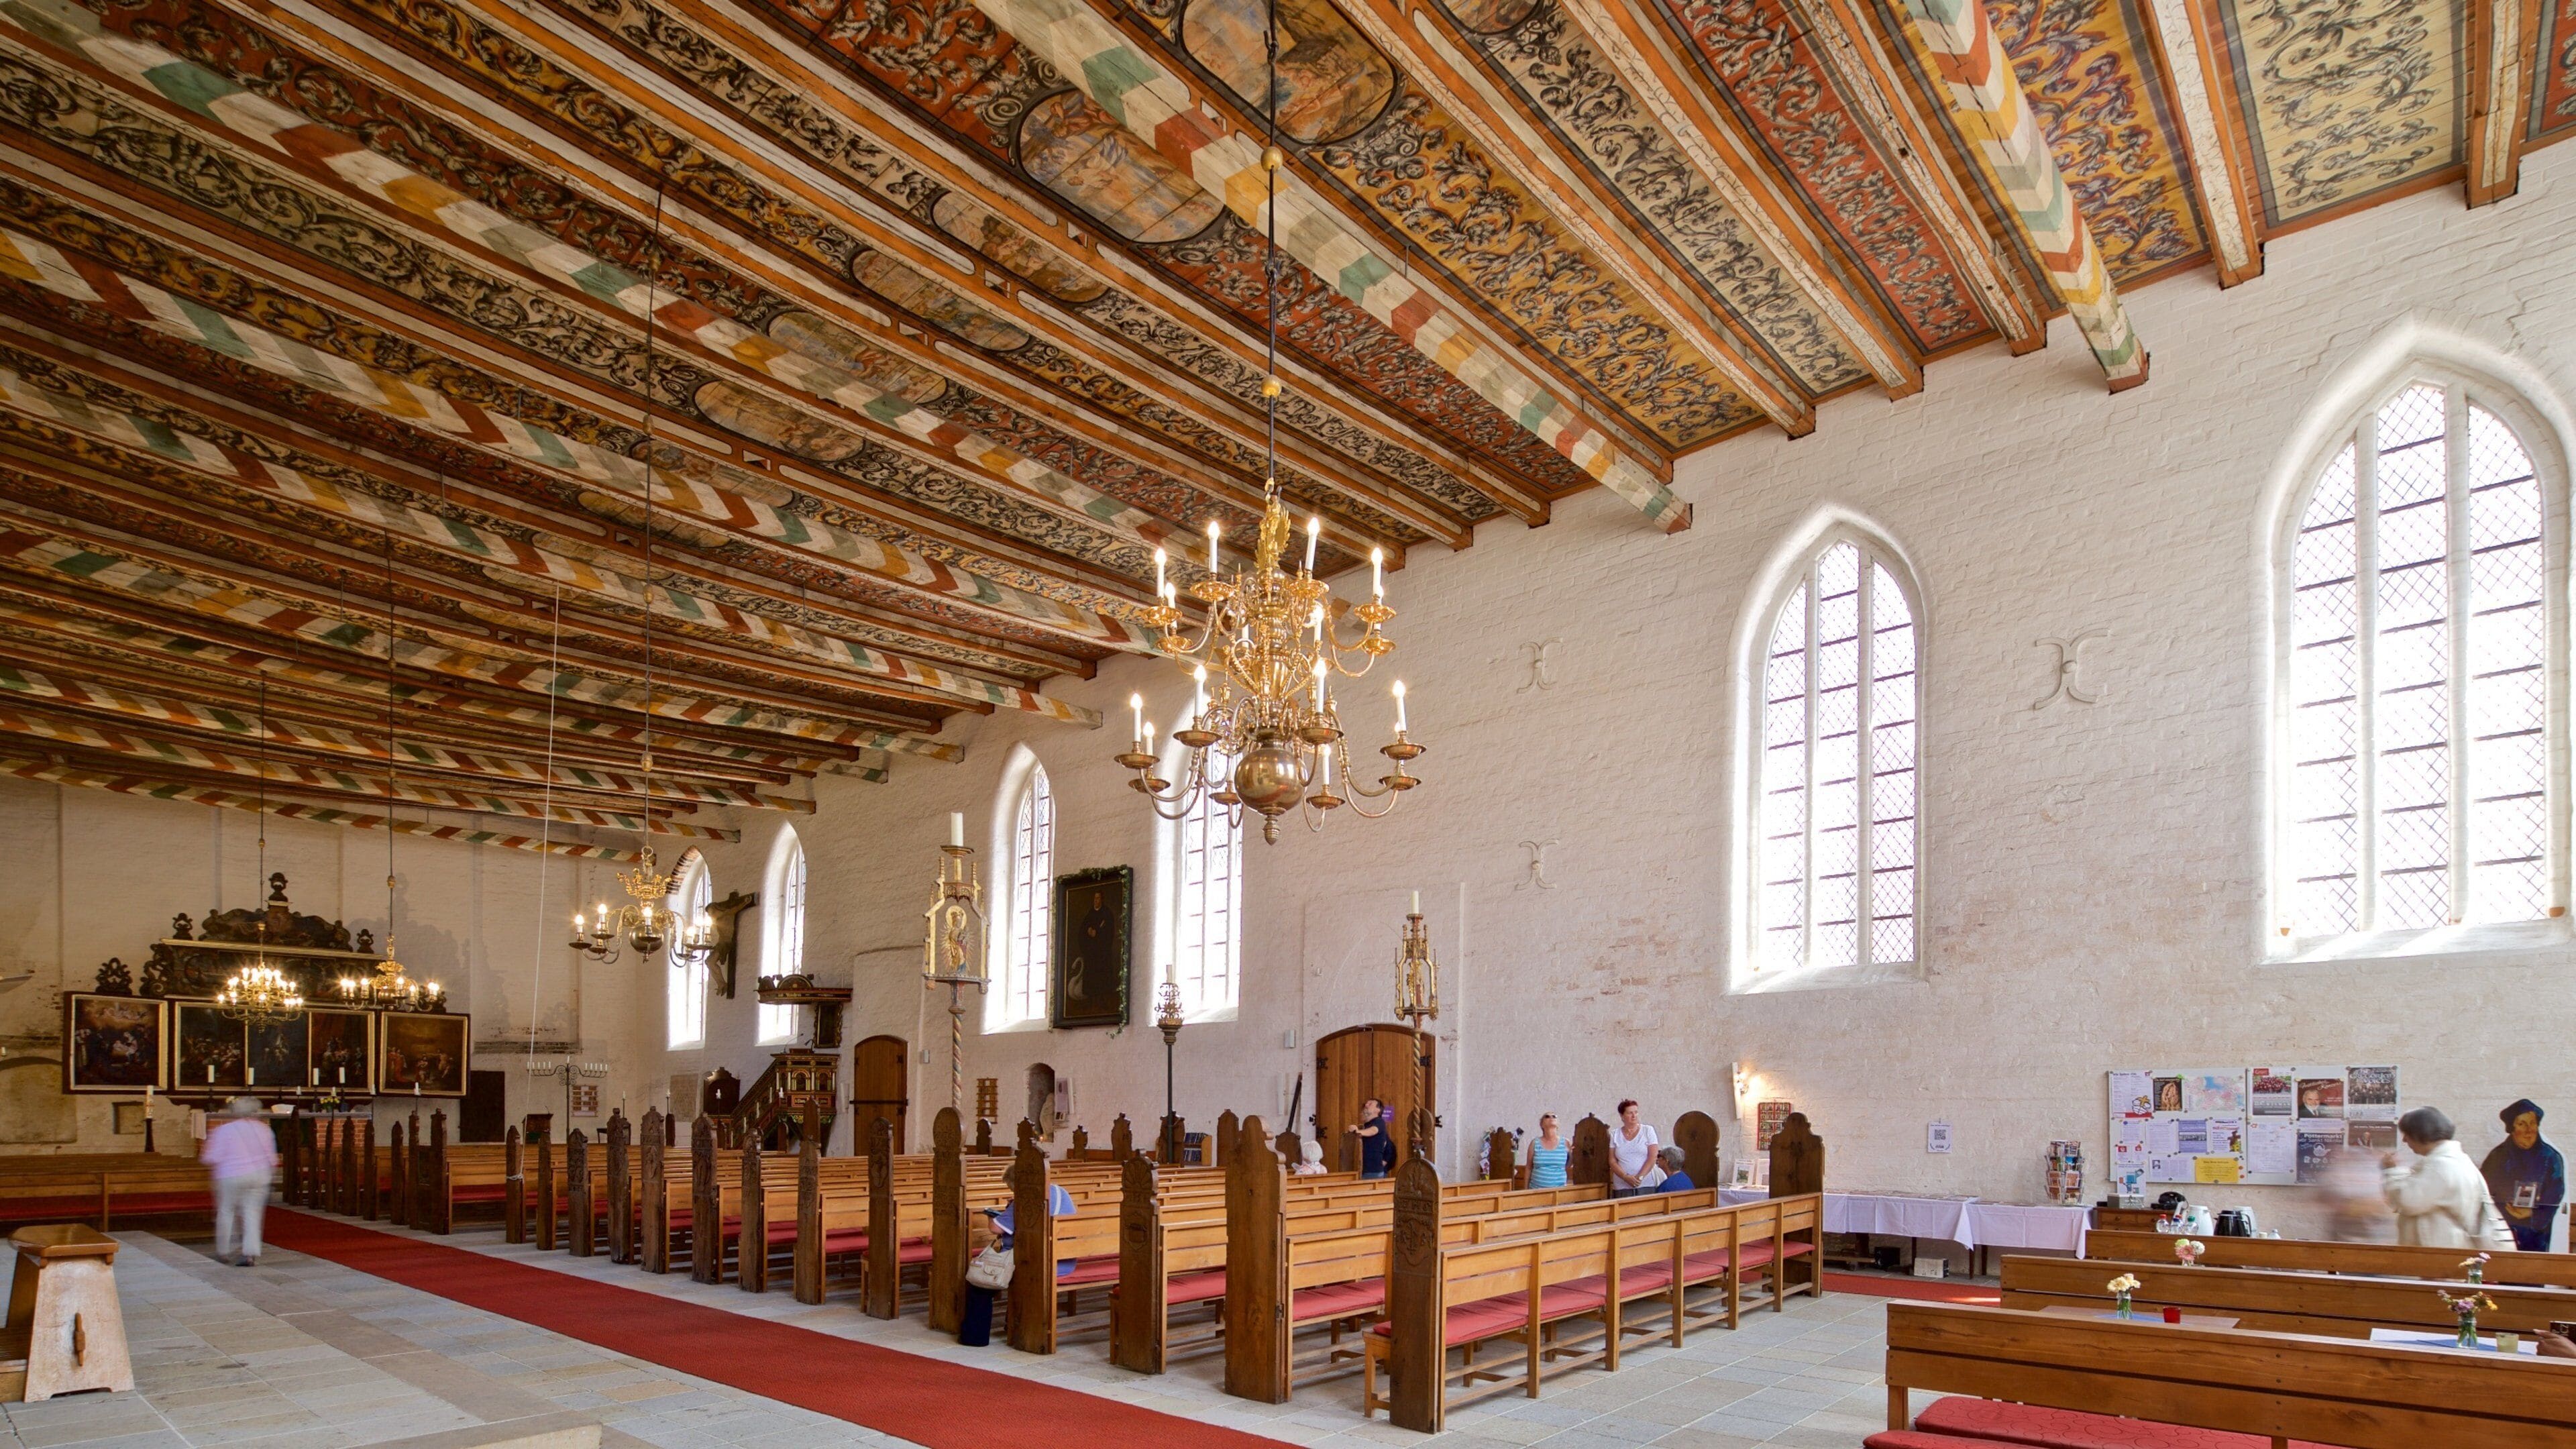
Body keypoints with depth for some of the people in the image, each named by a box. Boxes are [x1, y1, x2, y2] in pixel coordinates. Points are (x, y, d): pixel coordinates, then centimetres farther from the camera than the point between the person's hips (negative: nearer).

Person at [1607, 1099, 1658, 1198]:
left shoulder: (1648, 1131, 6)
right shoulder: (1615, 1134, 8)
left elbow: (1652, 1158, -1)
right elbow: (1612, 1161, 3)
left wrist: (1640, 1177, -12)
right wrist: (1626, 1177, -13)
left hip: (1645, 1186, -1)